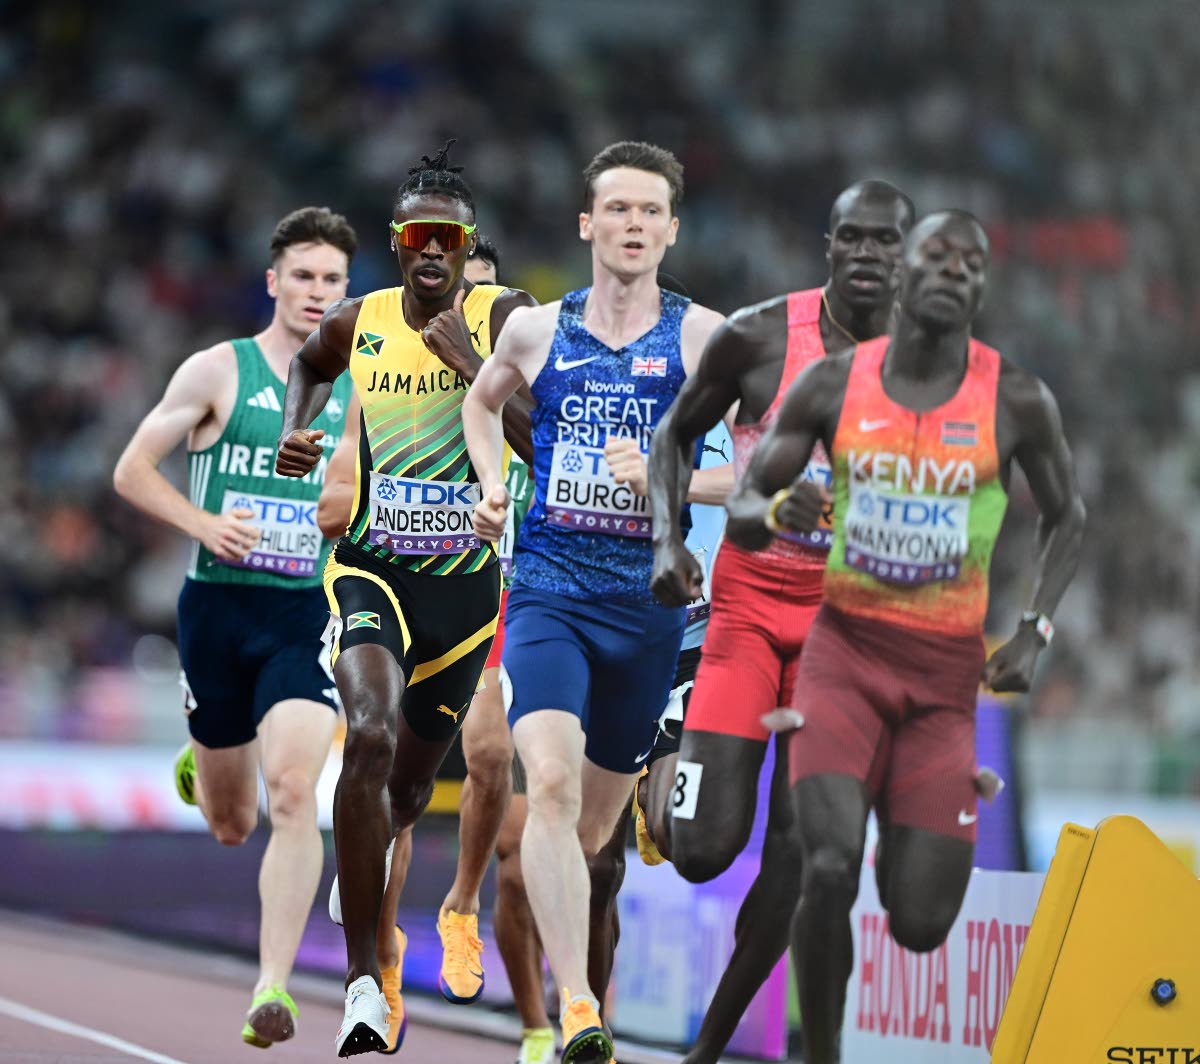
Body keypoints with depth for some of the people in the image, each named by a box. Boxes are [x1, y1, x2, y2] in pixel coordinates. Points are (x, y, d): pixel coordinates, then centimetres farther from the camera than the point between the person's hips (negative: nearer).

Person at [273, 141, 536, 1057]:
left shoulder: (506, 319, -7)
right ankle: (363, 981, -26)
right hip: (371, 569, -1)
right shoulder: (357, 323, 0)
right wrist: (296, 431, 8)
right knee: (369, 736, -27)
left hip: (468, 579, 1)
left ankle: (365, 866, 56)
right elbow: (311, 365, 26)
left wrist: (473, 365, -22)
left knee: (412, 779, 16)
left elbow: (548, 450, -17)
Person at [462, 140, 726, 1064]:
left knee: (596, 823, 13)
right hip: (547, 596, 0)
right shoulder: (537, 330, 6)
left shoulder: (703, 336, -1)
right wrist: (492, 486, 11)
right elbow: (482, 403, 28)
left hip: (650, 605, 0)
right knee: (552, 784, -23)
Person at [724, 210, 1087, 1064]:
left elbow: (1066, 519, 12)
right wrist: (775, 512, -19)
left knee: (920, 924, -3)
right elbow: (740, 512, 5)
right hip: (845, 647, 0)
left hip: (948, 672, 1)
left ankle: (915, 841, 35)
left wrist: (1036, 631, -3)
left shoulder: (1017, 402, -4)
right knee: (830, 869, -23)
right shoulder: (833, 385, -2)